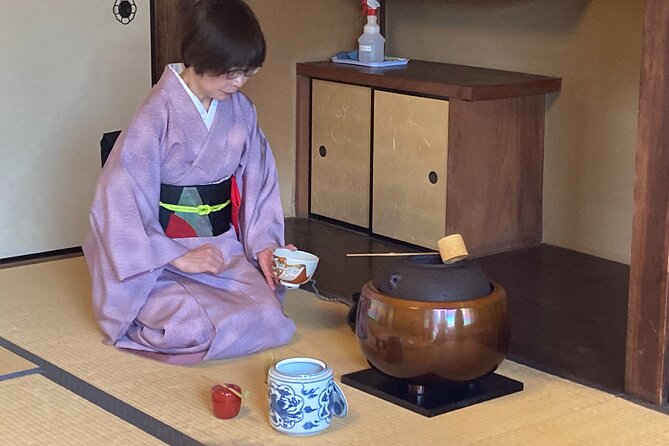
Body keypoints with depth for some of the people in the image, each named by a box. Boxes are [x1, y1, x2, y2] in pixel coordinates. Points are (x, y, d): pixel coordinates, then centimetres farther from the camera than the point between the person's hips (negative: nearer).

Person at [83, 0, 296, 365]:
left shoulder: (240, 110, 1)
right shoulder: (157, 117, -17)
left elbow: (257, 184, 9)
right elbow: (119, 204, -17)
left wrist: (263, 244, -7)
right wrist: (179, 258, -19)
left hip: (226, 249, 5)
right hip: (164, 258, -5)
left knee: (267, 316, -19)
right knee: (199, 329, -27)